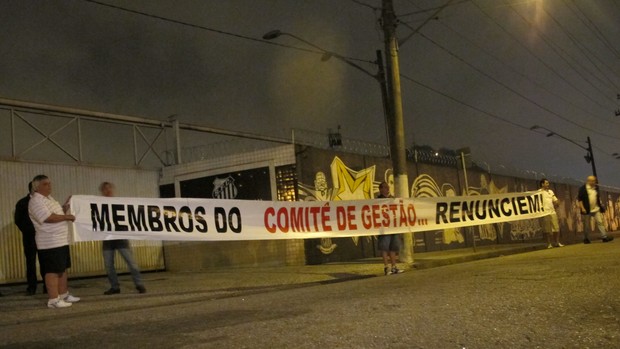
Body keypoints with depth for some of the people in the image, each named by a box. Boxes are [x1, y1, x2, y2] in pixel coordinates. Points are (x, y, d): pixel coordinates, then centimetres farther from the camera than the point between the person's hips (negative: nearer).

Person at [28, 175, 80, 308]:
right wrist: (67, 217, -15)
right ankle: (53, 300, -1)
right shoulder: (36, 201, -14)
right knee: (53, 271, -6)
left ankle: (64, 295, 23)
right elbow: (49, 218, -25)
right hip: (50, 243, -10)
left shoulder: (49, 198, 17)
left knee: (62, 269, 14)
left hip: (61, 240, 10)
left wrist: (65, 208, 6)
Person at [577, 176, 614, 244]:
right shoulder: (583, 188, -9)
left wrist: (600, 205, 15)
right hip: (587, 210, -5)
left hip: (596, 209, 5)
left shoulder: (596, 188, 9)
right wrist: (582, 208, -16)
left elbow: (598, 197, 22)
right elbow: (579, 199, -10)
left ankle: (604, 236, -1)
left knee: (600, 222, -1)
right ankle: (586, 239, 13)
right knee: (587, 225, 3)